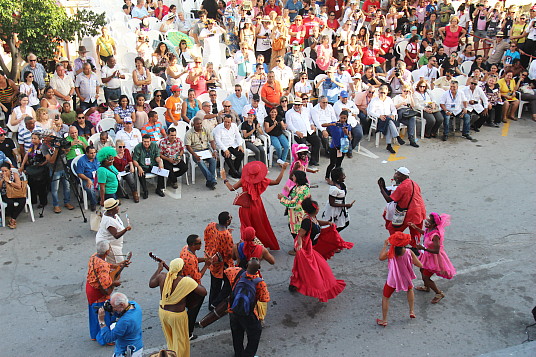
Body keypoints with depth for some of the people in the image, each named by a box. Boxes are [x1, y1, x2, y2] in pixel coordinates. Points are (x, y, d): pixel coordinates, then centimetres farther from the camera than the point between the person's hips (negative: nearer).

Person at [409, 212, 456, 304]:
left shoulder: (435, 235, -35)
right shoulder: (429, 230, -7)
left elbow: (436, 251, -34)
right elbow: (425, 233, 19)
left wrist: (423, 248, -37)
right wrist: (416, 227, 20)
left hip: (434, 258, -10)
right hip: (428, 256, 10)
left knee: (425, 277, -3)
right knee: (422, 270, 28)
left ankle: (439, 293, 15)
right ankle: (426, 287, 52)